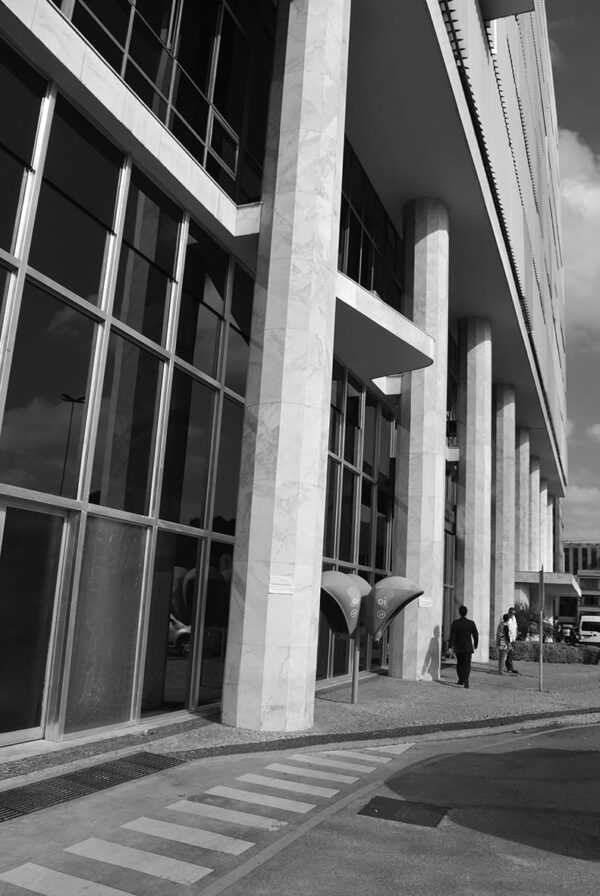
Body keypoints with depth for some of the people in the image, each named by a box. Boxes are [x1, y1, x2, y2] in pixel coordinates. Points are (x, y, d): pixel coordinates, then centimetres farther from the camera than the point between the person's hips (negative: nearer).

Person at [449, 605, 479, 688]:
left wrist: (451, 646, -10)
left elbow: (452, 635, -11)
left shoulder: (455, 623, -6)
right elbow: (476, 635, -1)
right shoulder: (471, 623, -5)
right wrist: (475, 645, 14)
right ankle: (465, 681, -18)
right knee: (467, 665, 0)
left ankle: (461, 680, 28)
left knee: (459, 664, 18)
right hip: (468, 647, -1)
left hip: (458, 647, 1)